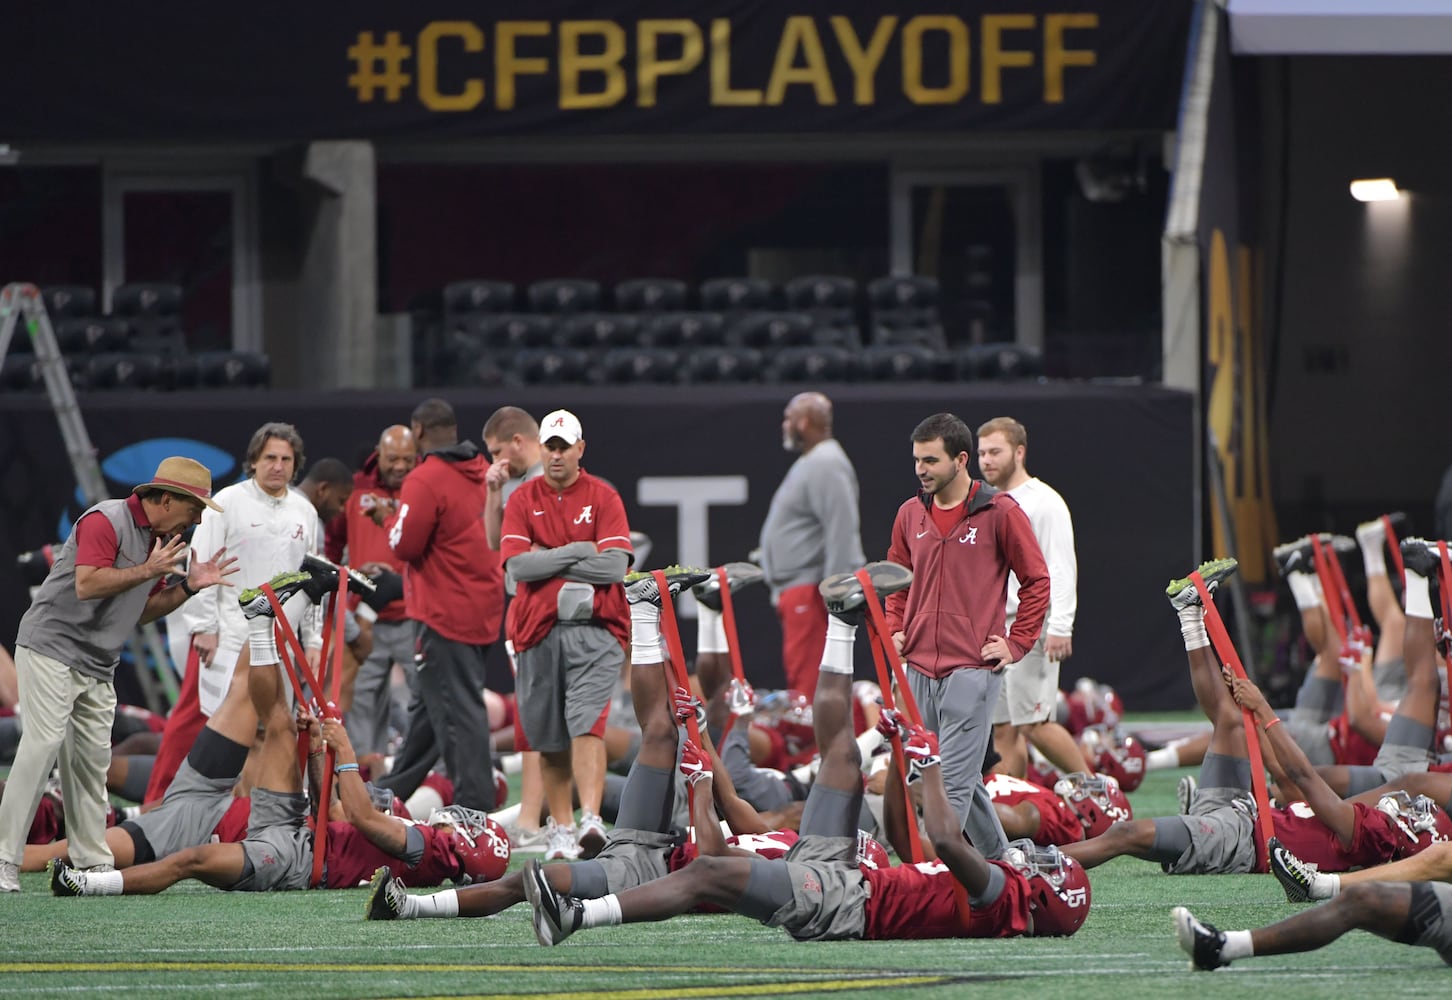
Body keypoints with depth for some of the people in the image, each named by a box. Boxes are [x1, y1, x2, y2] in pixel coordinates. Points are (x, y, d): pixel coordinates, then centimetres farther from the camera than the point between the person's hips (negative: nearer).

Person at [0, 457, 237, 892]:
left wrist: (189, 586, 6)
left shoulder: (161, 542, 14)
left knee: (92, 759, 5)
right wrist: (148, 571, -21)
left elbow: (139, 611, 18)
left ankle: (94, 863, 7)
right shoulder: (106, 520, -14)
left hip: (97, 668, 9)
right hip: (52, 649, -9)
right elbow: (87, 585, -24)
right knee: (43, 745, -16)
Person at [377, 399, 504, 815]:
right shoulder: (483, 474, 8)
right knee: (431, 705, 19)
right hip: (483, 608, 9)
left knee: (457, 711, -6)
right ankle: (393, 790, 31)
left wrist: (393, 521, 4)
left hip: (445, 615, -9)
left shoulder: (426, 480, -17)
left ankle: (475, 804, -8)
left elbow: (404, 545, -17)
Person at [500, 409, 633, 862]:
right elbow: (517, 564, -4)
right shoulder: (523, 499, 9)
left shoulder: (603, 497, 4)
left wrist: (549, 561, -7)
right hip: (538, 632, 3)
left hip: (594, 632, -2)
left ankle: (591, 820, -28)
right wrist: (578, 553, -7)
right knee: (549, 739, 6)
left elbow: (615, 566, -8)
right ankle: (559, 829, 15)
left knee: (587, 724, -18)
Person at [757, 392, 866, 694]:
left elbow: (841, 531, -22)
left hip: (812, 591, -11)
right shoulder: (810, 463, 21)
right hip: (795, 589, 11)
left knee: (807, 678, -15)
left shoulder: (825, 465, -13)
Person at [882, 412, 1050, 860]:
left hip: (972, 667, -6)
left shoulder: (1000, 512, -4)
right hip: (918, 668, 6)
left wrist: (1016, 644, -3)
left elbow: (1036, 581, 2)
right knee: (962, 777, 12)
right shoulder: (910, 515, 11)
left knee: (954, 781, -11)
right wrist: (895, 630, 11)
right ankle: (1001, 858, 27)